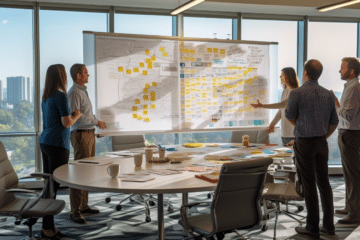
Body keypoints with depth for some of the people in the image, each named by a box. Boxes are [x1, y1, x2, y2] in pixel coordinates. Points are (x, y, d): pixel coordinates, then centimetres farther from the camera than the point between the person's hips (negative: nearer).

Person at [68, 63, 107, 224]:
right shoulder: (74, 92, -14)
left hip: (89, 134, 10)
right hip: (81, 135, -10)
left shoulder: (83, 91, 17)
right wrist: (96, 122, -17)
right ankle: (75, 211, -6)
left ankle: (83, 205, 22)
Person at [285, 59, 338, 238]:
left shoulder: (297, 93, -13)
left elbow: (289, 116, 0)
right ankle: (328, 225, 18)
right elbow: (334, 122, 9)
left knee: (309, 185, 0)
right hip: (321, 142, 6)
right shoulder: (328, 94, 3)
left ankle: (312, 228, 7)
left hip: (304, 143, -5)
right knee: (323, 182, 12)